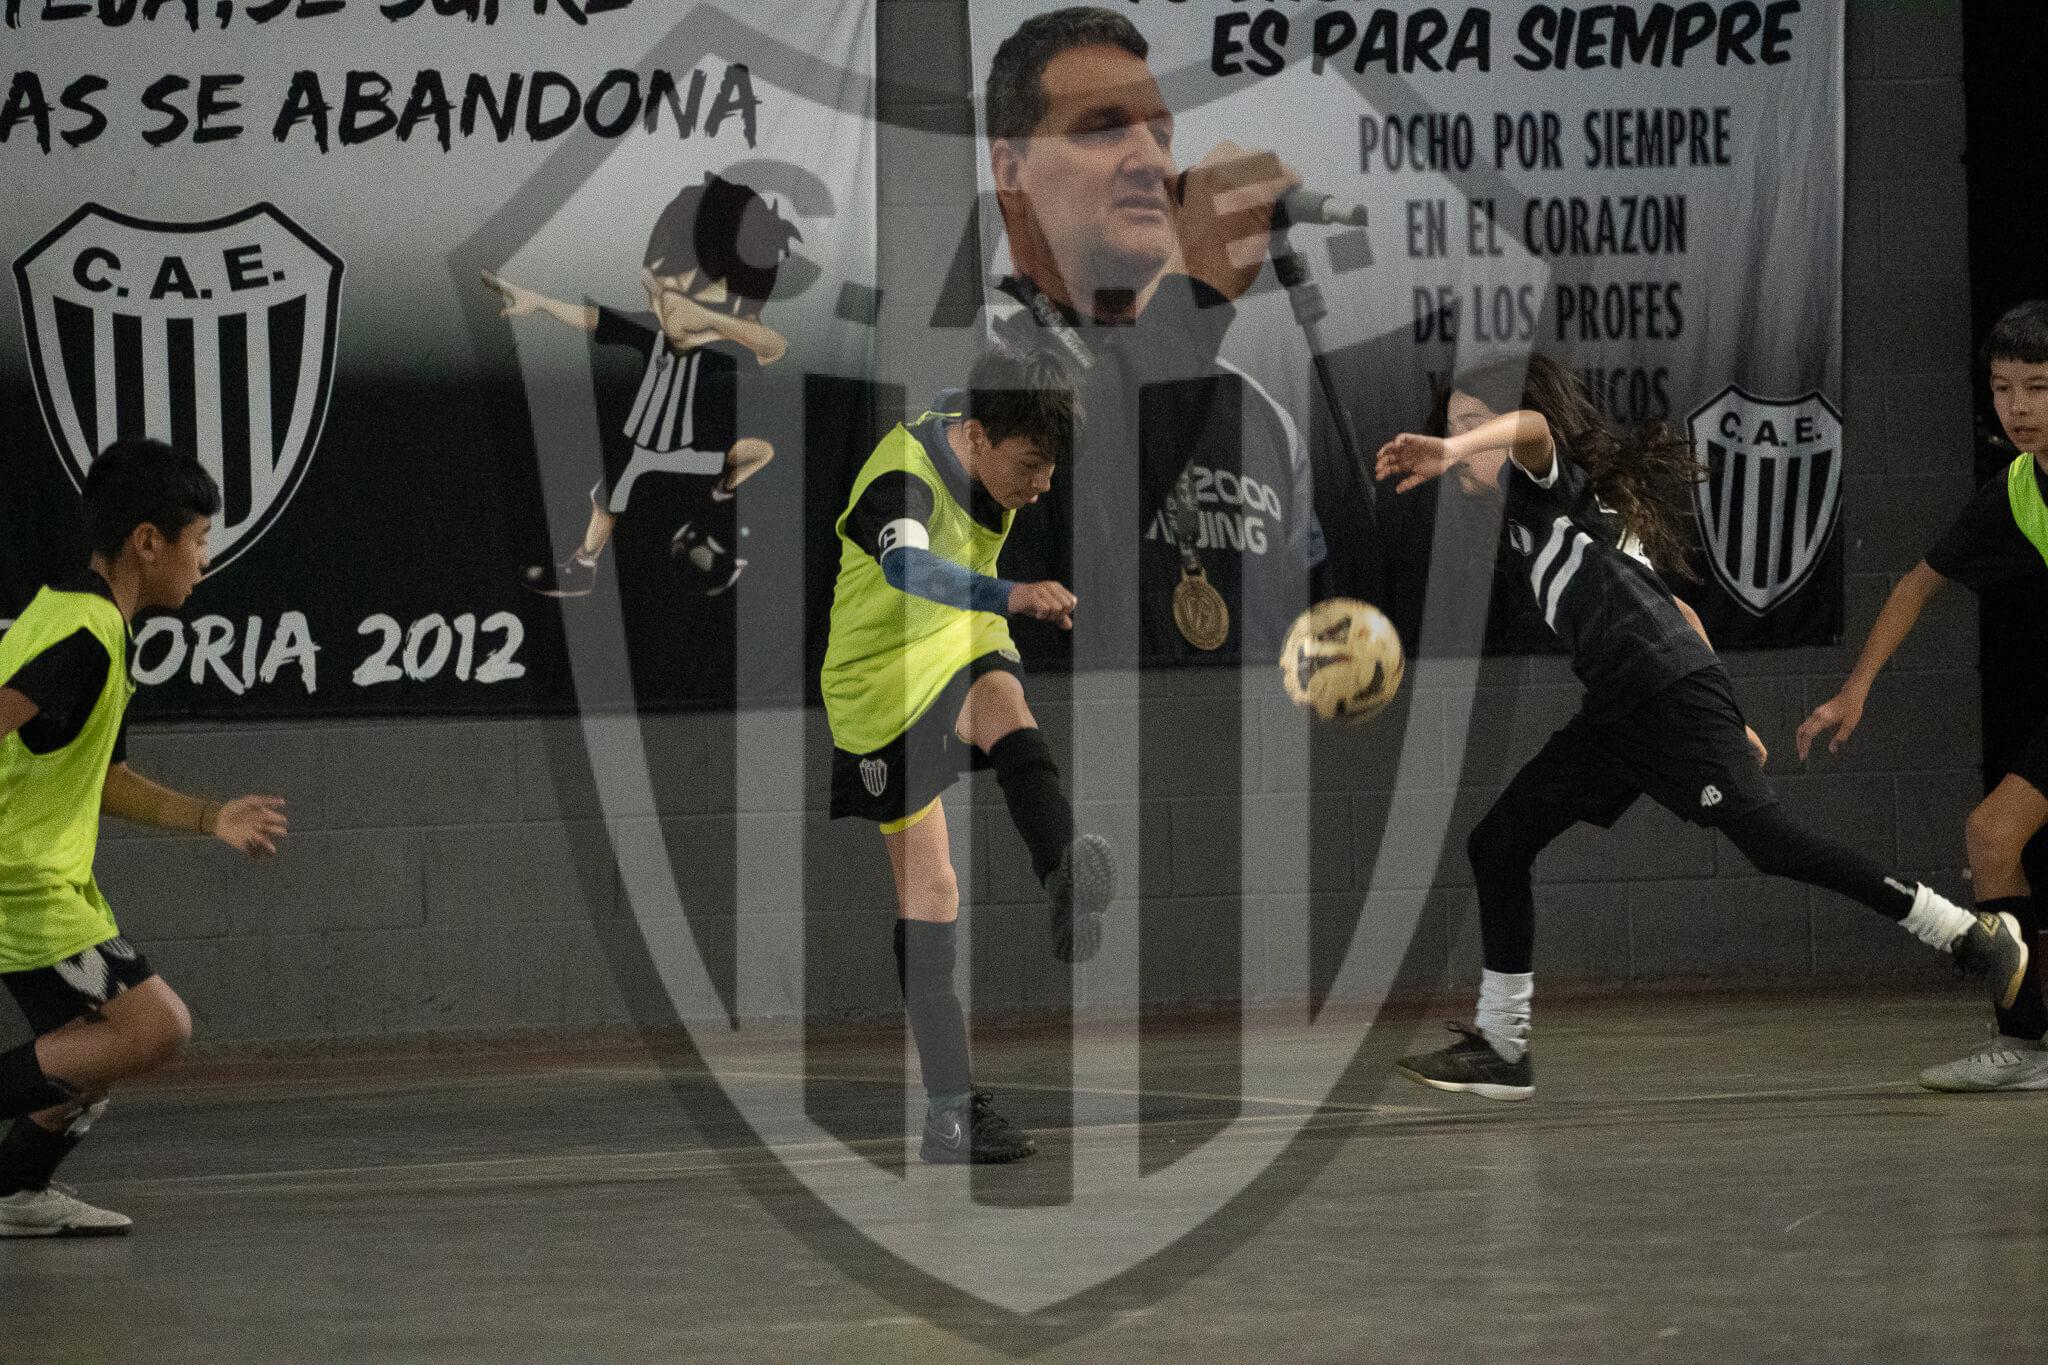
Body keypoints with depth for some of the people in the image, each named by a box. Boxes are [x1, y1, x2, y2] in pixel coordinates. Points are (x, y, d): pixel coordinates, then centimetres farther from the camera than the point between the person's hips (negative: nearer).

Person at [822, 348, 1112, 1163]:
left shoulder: (971, 428, -6)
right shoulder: (903, 477, -30)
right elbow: (907, 567, -52)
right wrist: (1008, 597, -69)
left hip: (964, 647, 6)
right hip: (887, 680, -6)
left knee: (1002, 702, -31)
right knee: (927, 891, -4)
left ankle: (1066, 881, -54)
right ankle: (950, 1110, 3)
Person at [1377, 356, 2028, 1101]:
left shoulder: (1547, 484, 2)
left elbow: (1532, 425, -24)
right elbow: (1671, 604, 28)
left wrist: (1451, 452, -42)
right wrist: (1725, 718, 27)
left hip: (1672, 692, -10)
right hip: (1616, 711, 10)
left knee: (1763, 836, -16)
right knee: (1497, 845, 7)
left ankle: (1970, 934, -9)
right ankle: (1501, 1047, 10)